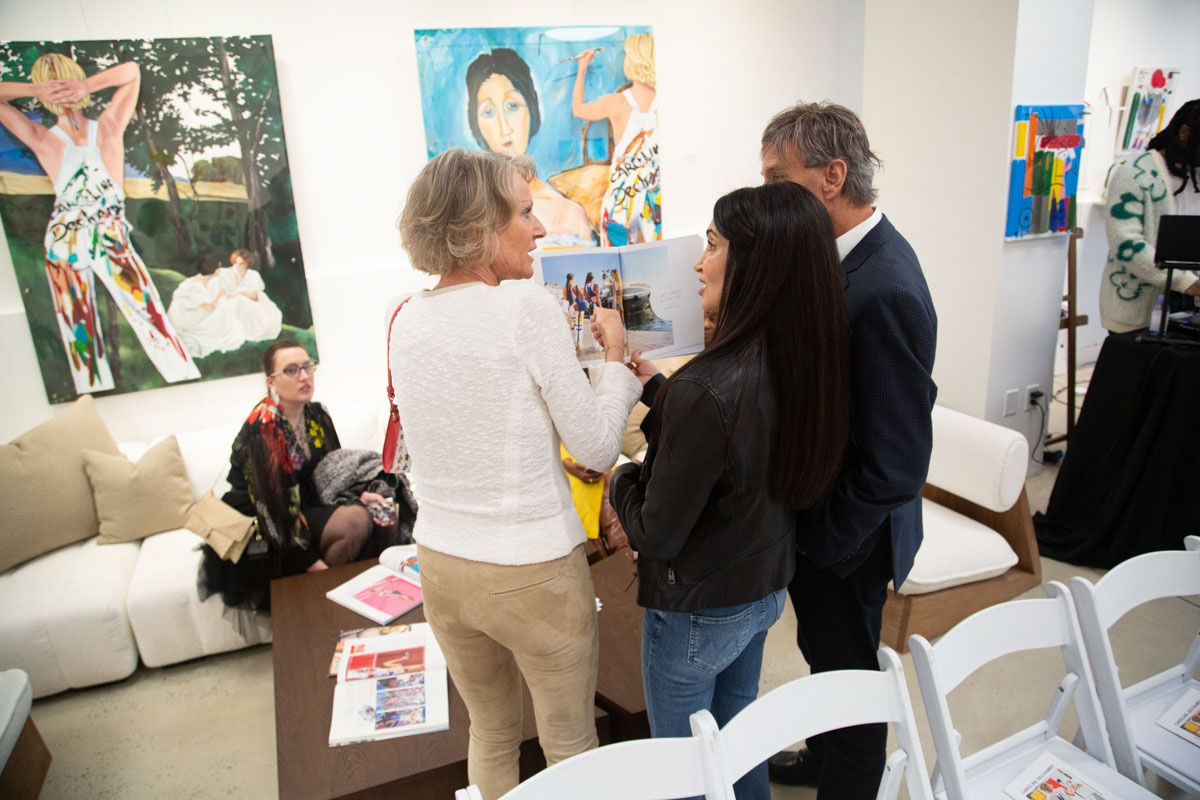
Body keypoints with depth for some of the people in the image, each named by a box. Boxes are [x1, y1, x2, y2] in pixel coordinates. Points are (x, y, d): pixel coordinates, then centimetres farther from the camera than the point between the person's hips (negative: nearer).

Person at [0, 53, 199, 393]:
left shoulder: (42, 140, -11)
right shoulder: (110, 127, -10)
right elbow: (132, 71, 0)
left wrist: (33, 90, -14)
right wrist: (89, 85, -13)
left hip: (64, 246, 0)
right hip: (113, 241, 0)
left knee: (80, 335, 11)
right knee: (151, 319, 5)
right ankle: (187, 379, 6)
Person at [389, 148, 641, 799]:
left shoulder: (408, 319, 0)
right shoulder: (527, 307, -19)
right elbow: (598, 447, -15)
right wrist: (615, 353, -2)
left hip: (440, 566, 6)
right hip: (533, 570, -6)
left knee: (490, 735, 27)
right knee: (570, 744, 19)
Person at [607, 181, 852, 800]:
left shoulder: (707, 388, -34)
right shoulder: (806, 364, -10)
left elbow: (658, 535, -24)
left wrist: (620, 481, -6)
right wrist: (660, 389, 9)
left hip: (698, 610, -7)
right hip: (767, 587, 7)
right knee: (738, 724, 30)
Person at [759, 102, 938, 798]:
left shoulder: (884, 292, -31)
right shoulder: (857, 252, -1)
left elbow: (896, 462, -28)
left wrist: (820, 538, -17)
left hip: (847, 536, -9)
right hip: (816, 516, 9)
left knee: (846, 668, 16)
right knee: (825, 652, 28)